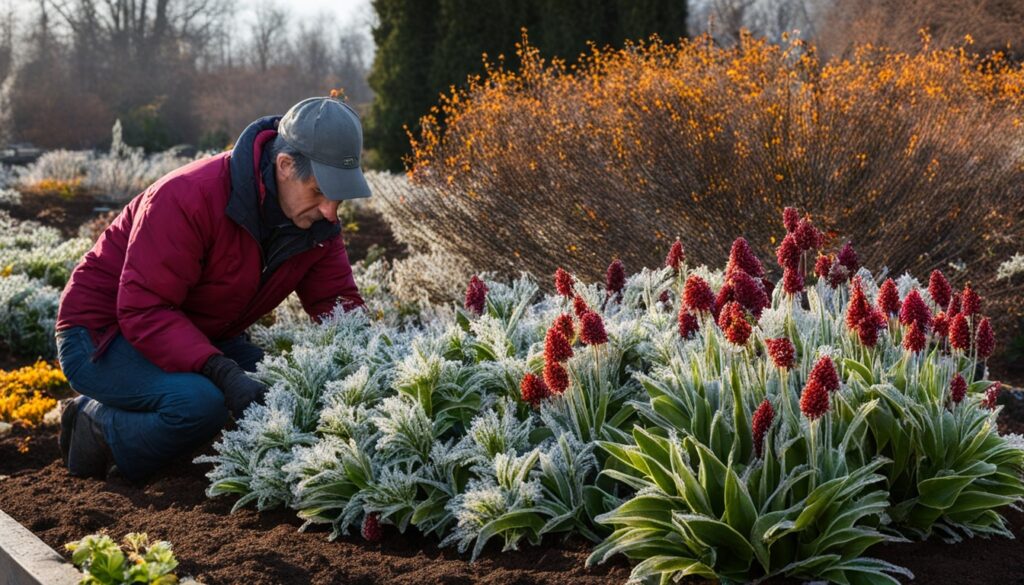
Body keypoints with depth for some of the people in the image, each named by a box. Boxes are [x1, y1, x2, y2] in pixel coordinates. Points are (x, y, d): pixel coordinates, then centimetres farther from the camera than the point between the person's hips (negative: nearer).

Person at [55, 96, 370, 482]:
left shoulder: (317, 220, -8)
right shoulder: (189, 197, -30)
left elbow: (339, 302, -4)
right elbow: (144, 311, -32)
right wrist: (222, 372, -45)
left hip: (200, 338, 9)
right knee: (201, 402, -35)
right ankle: (97, 428, -5)